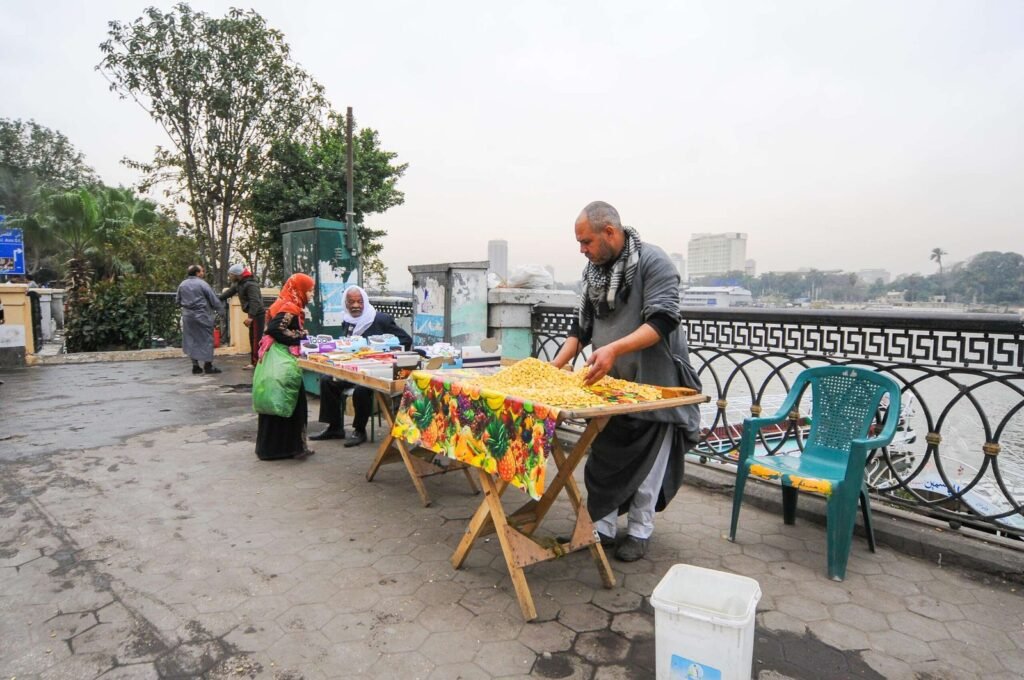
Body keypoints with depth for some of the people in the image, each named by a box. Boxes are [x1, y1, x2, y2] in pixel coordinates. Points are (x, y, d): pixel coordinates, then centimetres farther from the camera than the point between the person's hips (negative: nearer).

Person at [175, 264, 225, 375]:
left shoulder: (182, 284, 7)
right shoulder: (202, 284, -10)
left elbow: (178, 300, 16)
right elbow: (214, 300, -9)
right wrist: (221, 309, 7)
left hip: (187, 316, 6)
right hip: (202, 316, -6)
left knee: (191, 340, 11)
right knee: (206, 339, 2)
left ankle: (195, 365, 12)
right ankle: (208, 365, 4)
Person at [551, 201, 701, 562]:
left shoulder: (653, 261, -15)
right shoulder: (594, 269, 7)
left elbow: (662, 321, -24)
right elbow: (582, 324, 12)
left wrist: (615, 348, -36)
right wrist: (556, 364, 1)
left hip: (652, 383, -6)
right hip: (608, 383, 6)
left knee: (646, 462, 7)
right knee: (604, 457, 10)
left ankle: (639, 532, 22)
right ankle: (603, 526, 24)